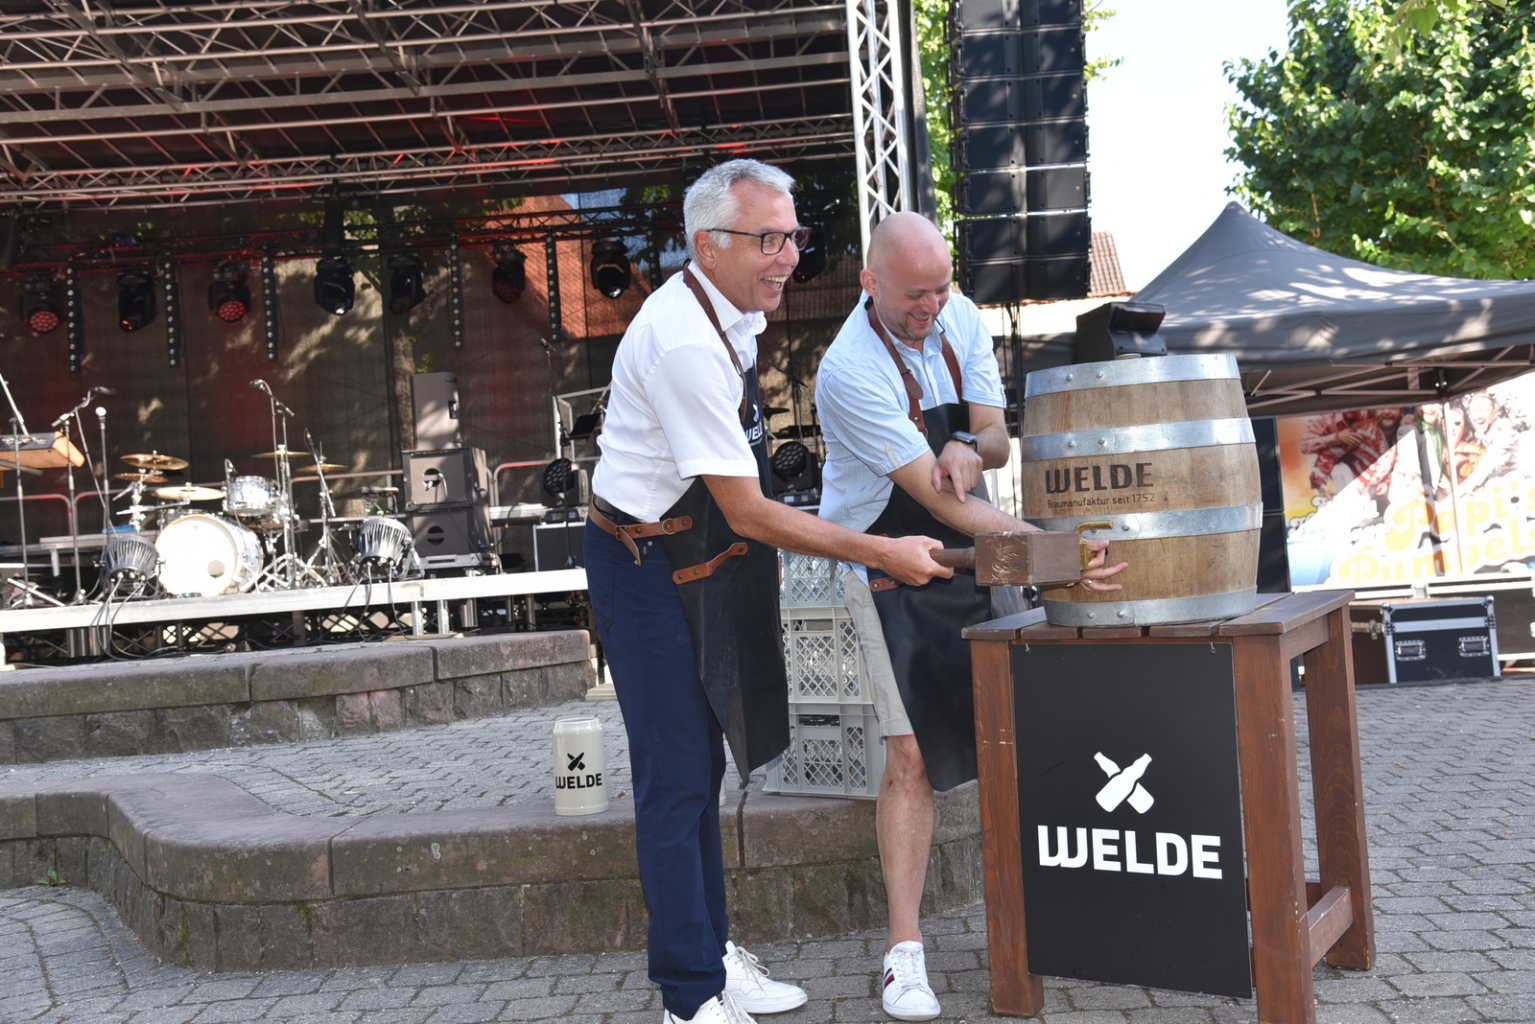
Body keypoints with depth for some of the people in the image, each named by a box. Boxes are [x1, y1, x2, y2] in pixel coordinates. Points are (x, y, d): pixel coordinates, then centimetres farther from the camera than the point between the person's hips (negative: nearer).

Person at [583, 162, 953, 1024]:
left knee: (701, 767, 17)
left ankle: (713, 953, 31)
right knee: (678, 780, -3)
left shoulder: (731, 313, 3)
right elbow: (749, 512, -25)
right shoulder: (684, 344, -28)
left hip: (705, 556, 10)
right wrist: (884, 554, -21)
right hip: (649, 566, -9)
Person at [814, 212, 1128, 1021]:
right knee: (911, 754, -12)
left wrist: (969, 446, -23)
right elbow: (943, 505, -28)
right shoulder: (851, 372, -24)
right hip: (893, 571, -6)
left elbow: (997, 438, 2)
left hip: (973, 558, 6)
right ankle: (904, 949, -3)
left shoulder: (960, 321, -1)